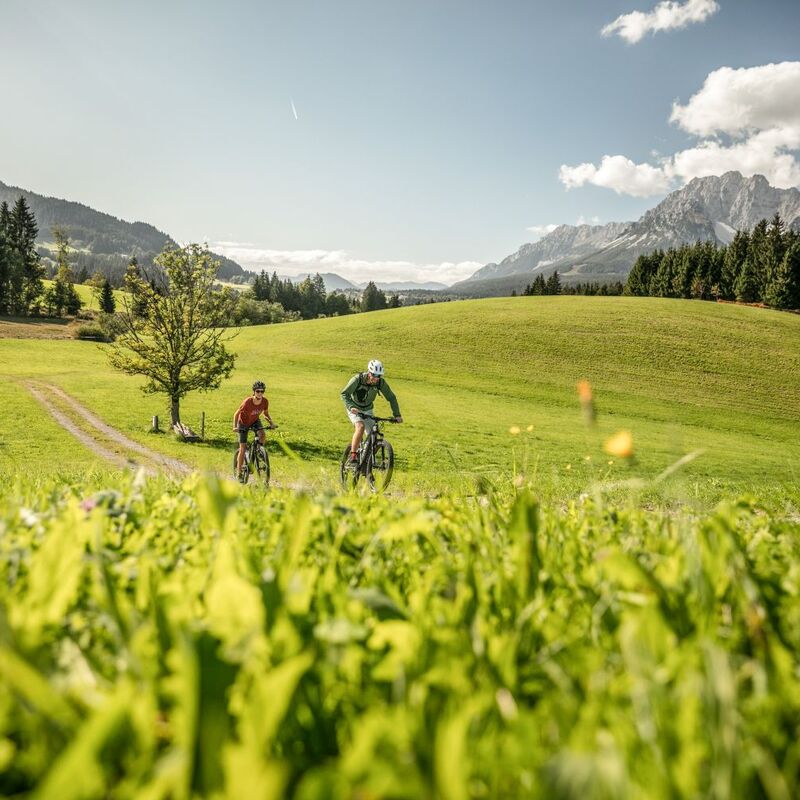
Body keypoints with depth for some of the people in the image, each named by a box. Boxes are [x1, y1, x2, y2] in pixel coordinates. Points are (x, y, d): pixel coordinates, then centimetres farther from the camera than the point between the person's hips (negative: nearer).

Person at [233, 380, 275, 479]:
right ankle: (239, 473, 5)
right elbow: (236, 414, -20)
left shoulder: (265, 401, -21)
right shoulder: (247, 402, -33)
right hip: (244, 423, -3)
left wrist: (271, 422, -18)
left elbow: (266, 413, -2)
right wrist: (235, 426, -33)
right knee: (242, 449, -6)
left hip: (255, 421, 3)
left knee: (263, 435, -28)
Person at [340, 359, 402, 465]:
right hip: (354, 409, -4)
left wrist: (397, 415, -19)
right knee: (361, 427, -32)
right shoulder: (357, 379, -27)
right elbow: (344, 394, -25)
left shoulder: (381, 382, -18)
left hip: (367, 410, 4)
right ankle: (353, 455, -24)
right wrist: (351, 407, -42)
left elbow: (391, 398, -10)